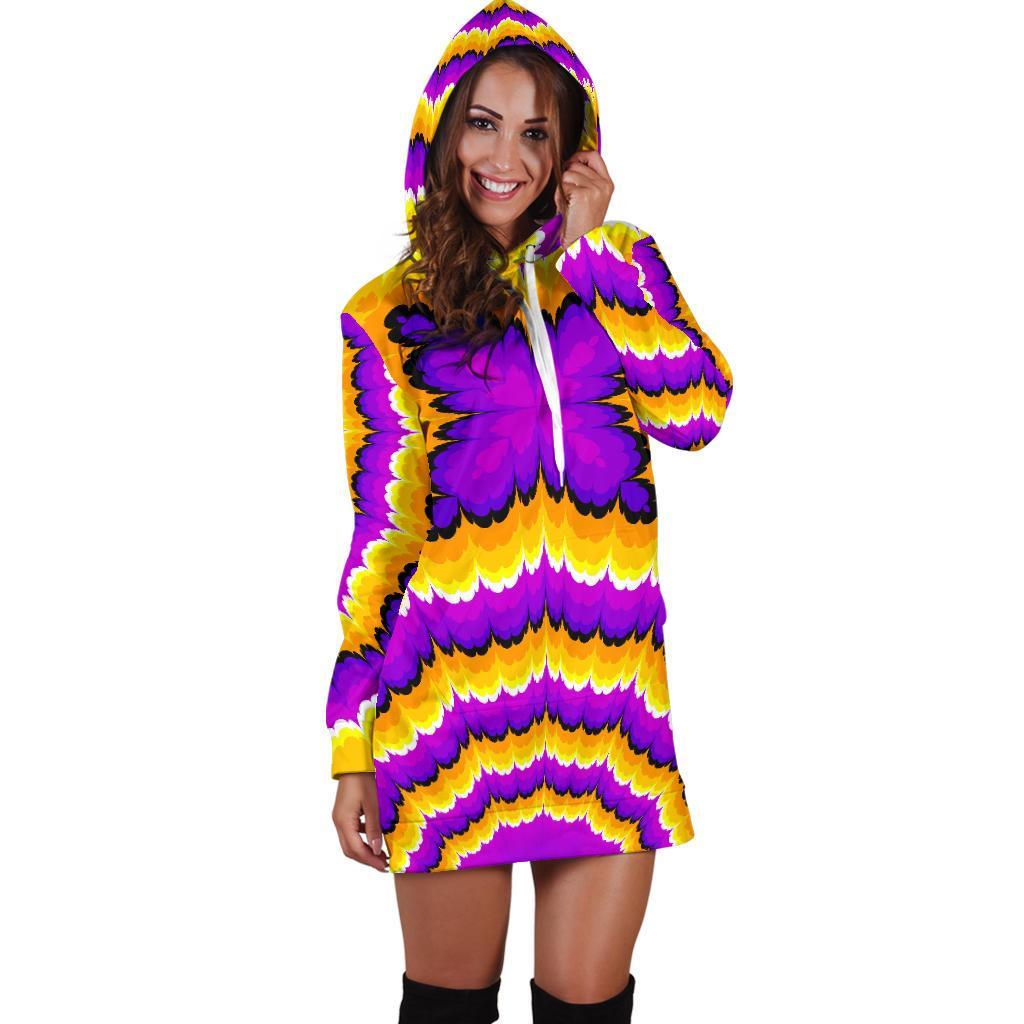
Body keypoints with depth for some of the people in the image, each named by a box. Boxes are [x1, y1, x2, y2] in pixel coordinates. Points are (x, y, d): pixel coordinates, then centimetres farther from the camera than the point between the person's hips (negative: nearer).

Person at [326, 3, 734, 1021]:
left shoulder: (621, 267, 11)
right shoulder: (387, 316, 6)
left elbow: (698, 414, -8)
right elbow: (380, 529, 5)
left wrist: (592, 244, -5)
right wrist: (350, 748, 3)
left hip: (609, 692, 1)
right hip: (451, 687, -1)